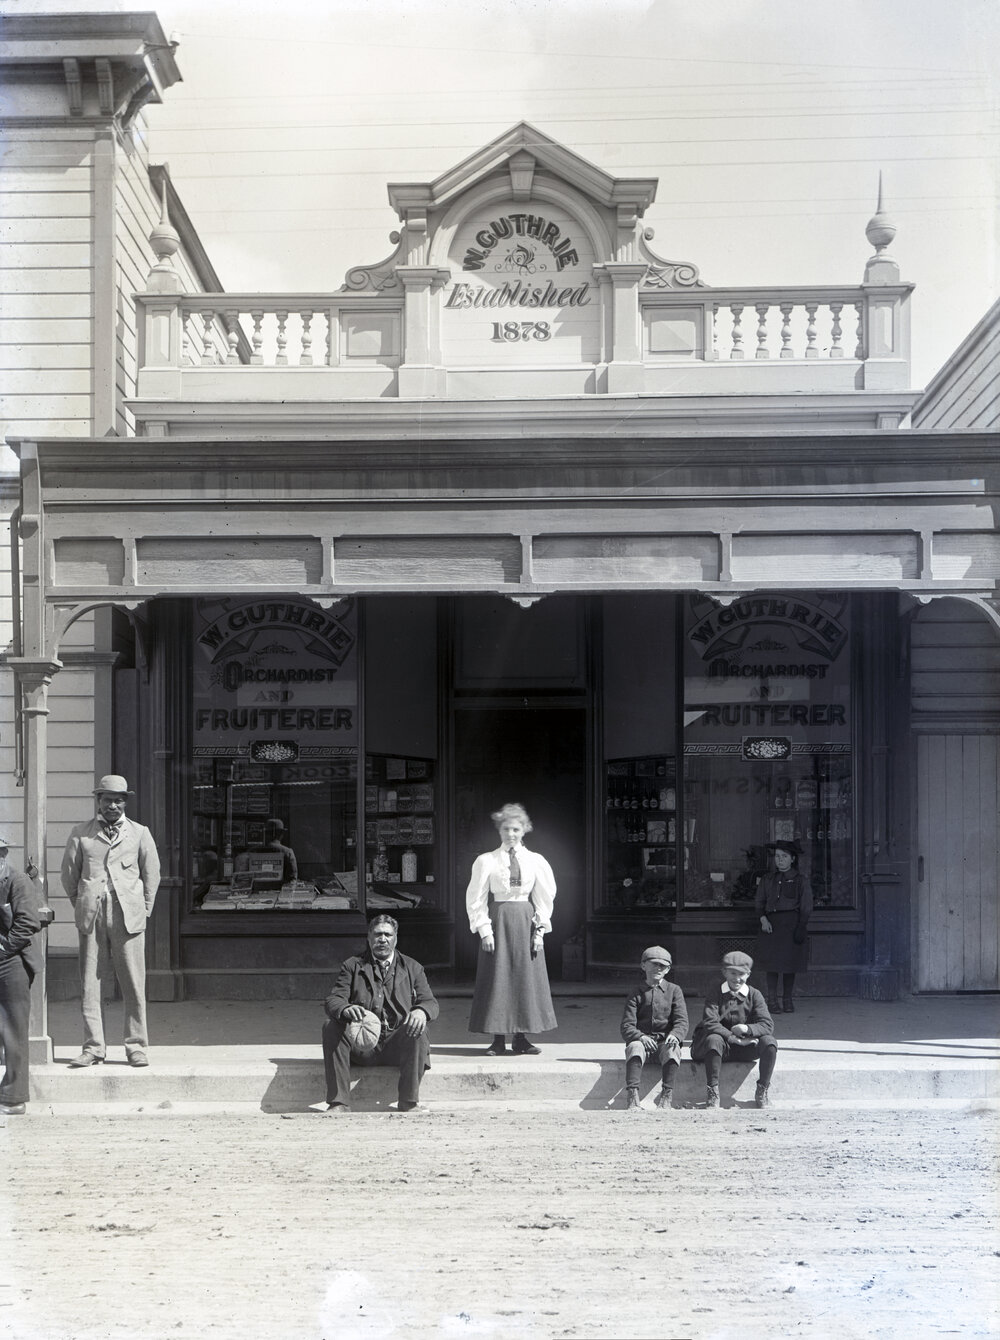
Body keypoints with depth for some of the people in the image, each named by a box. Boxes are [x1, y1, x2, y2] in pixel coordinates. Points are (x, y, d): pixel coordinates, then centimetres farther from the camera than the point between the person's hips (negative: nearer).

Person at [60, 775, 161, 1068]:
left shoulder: (139, 833, 10)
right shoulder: (80, 834, 10)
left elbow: (151, 874, 16)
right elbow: (69, 874, 16)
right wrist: (81, 906, 14)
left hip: (128, 915, -1)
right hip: (91, 916, 1)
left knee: (134, 983, -2)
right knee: (90, 982, 0)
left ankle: (136, 1046, 5)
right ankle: (93, 1047, 5)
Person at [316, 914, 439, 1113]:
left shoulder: (412, 968, 17)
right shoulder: (352, 966, 14)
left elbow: (431, 1003, 7)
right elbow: (333, 1000, 1)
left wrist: (421, 1011, -21)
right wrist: (346, 1009, -26)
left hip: (397, 1043, 0)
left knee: (417, 1030, -31)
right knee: (331, 1027, -26)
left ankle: (409, 1104, -26)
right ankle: (339, 1103, -27)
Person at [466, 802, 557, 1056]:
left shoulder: (536, 861, 6)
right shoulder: (486, 861, 1)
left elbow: (544, 899, 8)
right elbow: (476, 899, 0)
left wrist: (539, 931, -1)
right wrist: (484, 930, -8)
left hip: (526, 922, 2)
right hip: (498, 921, -2)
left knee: (526, 976, 1)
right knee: (497, 977, -3)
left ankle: (521, 1038, 8)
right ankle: (498, 1039, 1)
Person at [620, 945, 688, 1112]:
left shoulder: (674, 991, 10)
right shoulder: (636, 994, 10)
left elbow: (682, 1021, -1)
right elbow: (626, 1026, 0)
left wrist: (675, 1035, -25)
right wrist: (641, 1037, -23)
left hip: (666, 1041, 0)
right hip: (642, 1040, 0)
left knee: (672, 1050, -35)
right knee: (634, 1048, -34)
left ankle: (666, 1095, -32)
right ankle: (632, 1096, -41)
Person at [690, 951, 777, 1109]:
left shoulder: (754, 995, 1)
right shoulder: (714, 995, -6)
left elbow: (768, 1025, -10)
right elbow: (710, 1024, -20)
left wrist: (747, 1029, -31)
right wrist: (734, 1038, -30)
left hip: (743, 1048, 3)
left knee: (769, 1042, -24)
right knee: (714, 1039, -38)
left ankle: (762, 1090, -10)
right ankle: (712, 1093, -29)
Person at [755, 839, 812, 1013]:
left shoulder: (800, 880, 3)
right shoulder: (767, 879, 11)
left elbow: (806, 908, 1)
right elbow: (759, 903, 11)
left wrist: (801, 928, -8)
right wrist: (763, 919, -7)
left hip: (791, 923, -2)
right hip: (771, 924, 2)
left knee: (790, 961, 1)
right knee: (771, 962, -2)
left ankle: (787, 1000, 12)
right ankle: (772, 1000, 4)